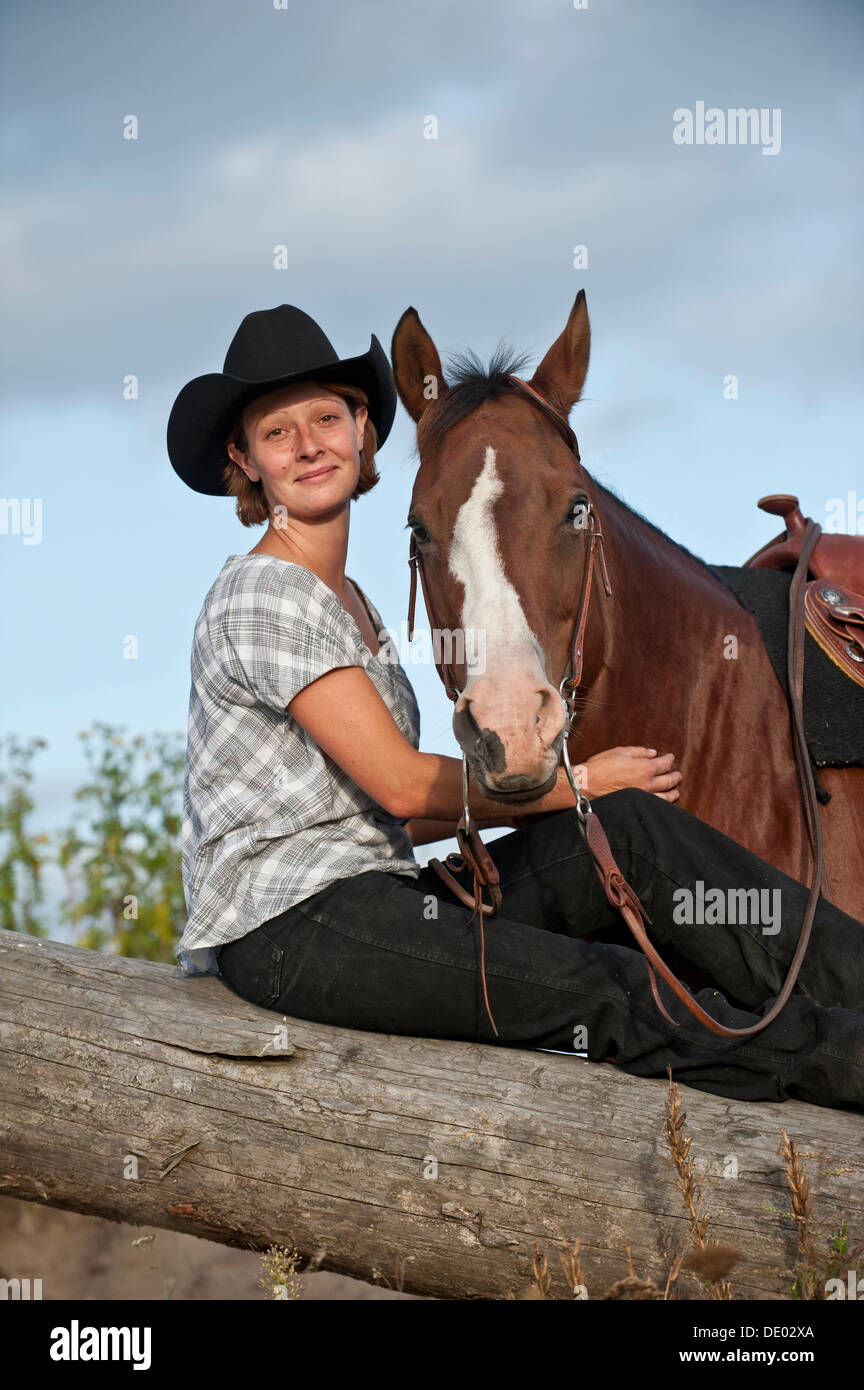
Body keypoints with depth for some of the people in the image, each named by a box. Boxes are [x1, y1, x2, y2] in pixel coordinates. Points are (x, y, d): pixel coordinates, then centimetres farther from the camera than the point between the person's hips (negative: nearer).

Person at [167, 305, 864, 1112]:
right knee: (604, 994, -23)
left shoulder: (351, 605, 20)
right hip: (285, 931, -8)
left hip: (373, 894, 8)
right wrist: (576, 784, -5)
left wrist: (530, 798, 9)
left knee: (632, 828, -10)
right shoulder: (263, 594, -10)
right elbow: (399, 784, -15)